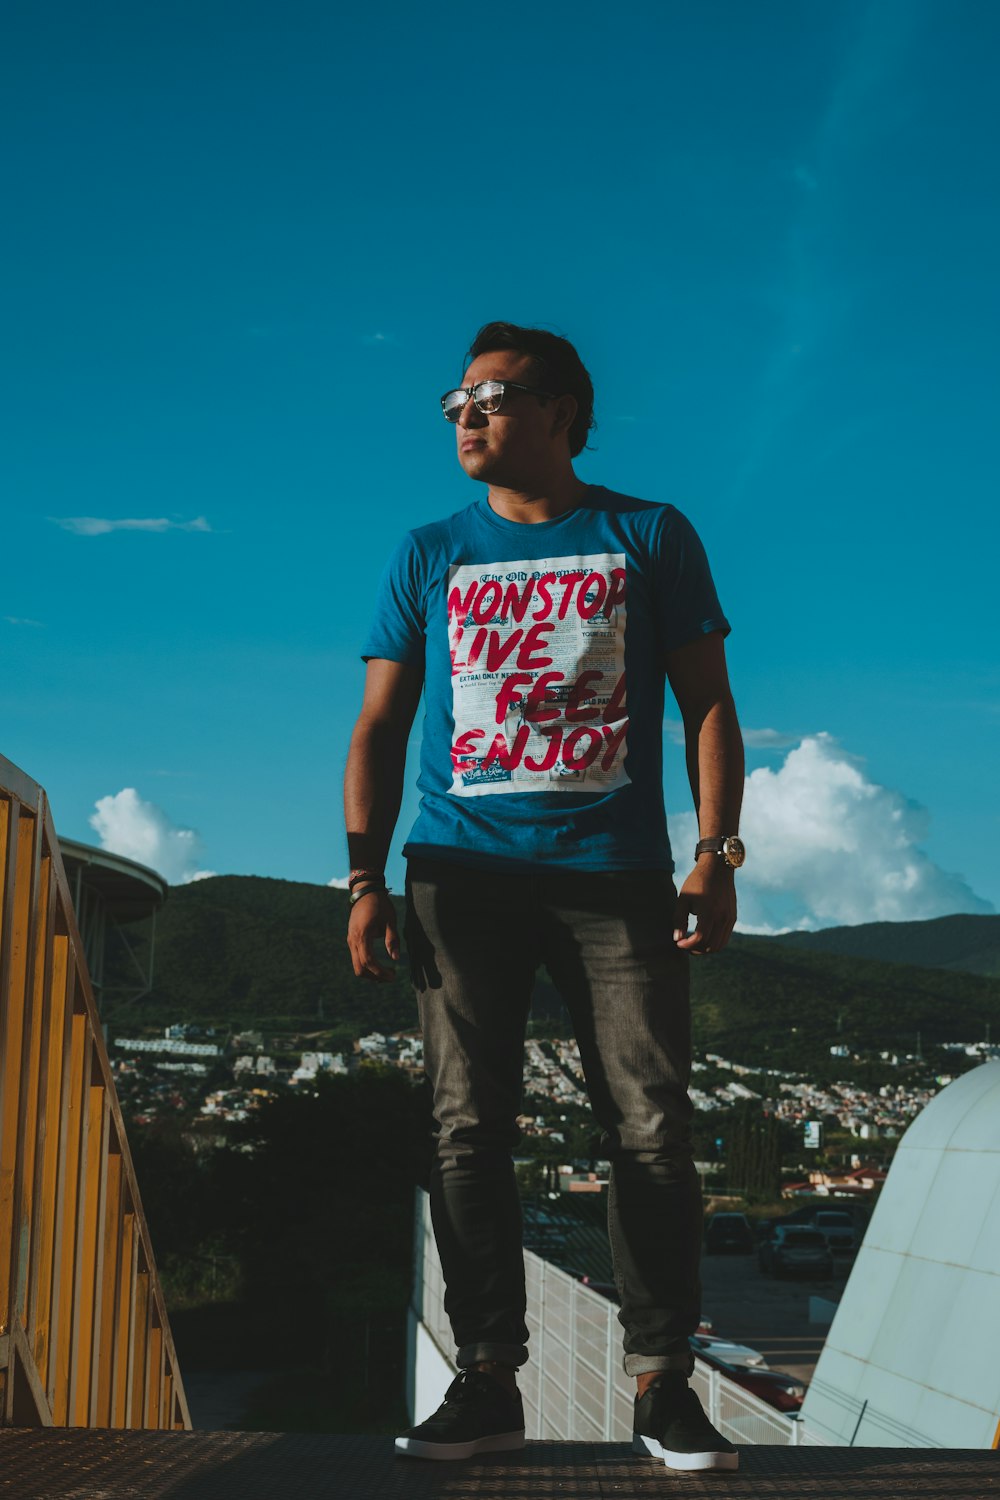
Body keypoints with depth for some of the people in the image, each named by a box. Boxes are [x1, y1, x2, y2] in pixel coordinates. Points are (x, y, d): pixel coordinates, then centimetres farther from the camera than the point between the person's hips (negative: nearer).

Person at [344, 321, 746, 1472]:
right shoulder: (430, 556, 16)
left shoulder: (650, 538, 11)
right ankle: (487, 1385, 3)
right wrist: (365, 877, 3)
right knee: (467, 1130, -3)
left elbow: (707, 704, 8)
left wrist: (717, 852, -3)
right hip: (463, 872, 2)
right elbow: (379, 729, 14)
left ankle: (662, 1385, -1)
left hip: (615, 873, -1)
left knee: (651, 1128, -8)